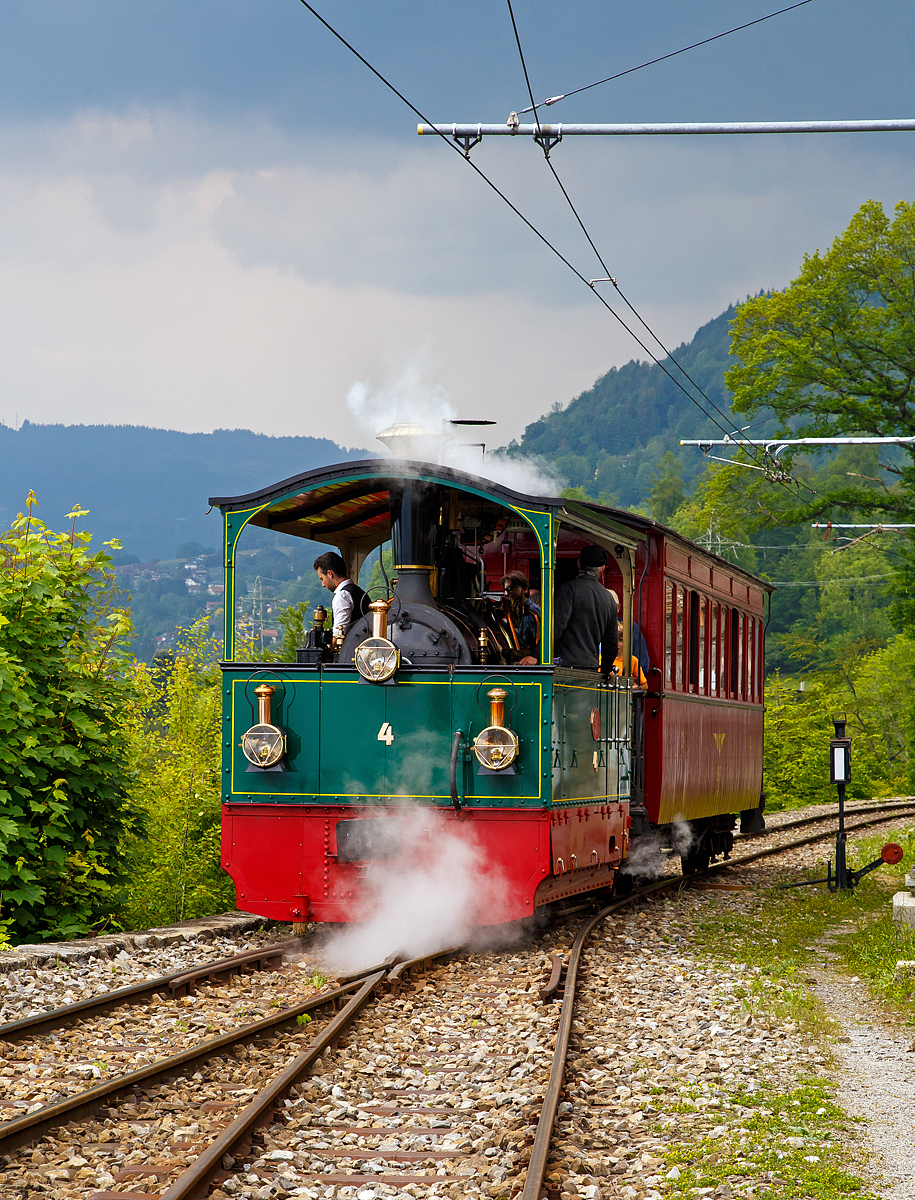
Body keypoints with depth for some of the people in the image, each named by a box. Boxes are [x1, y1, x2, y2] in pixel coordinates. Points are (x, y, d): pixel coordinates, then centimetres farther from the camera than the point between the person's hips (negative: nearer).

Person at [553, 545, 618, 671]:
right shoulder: (609, 599, 17)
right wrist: (604, 673, 33)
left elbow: (556, 627, -14)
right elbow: (612, 643, 22)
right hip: (592, 668, 6)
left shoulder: (569, 588, -3)